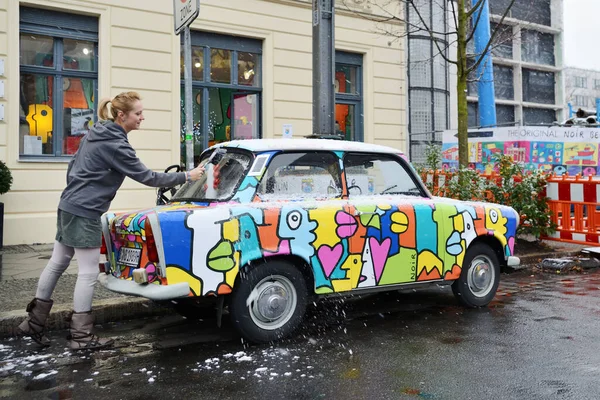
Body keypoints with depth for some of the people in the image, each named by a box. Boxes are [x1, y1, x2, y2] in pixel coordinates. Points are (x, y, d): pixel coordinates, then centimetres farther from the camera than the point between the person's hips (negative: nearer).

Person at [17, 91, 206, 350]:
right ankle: (81, 335, 5)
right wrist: (186, 176, -11)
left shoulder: (96, 133, 11)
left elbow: (73, 164, 19)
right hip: (84, 213, -10)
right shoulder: (115, 145, -18)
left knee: (56, 264, 15)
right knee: (88, 273, -3)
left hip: (69, 207, 10)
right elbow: (146, 177, -16)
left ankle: (34, 322, 24)